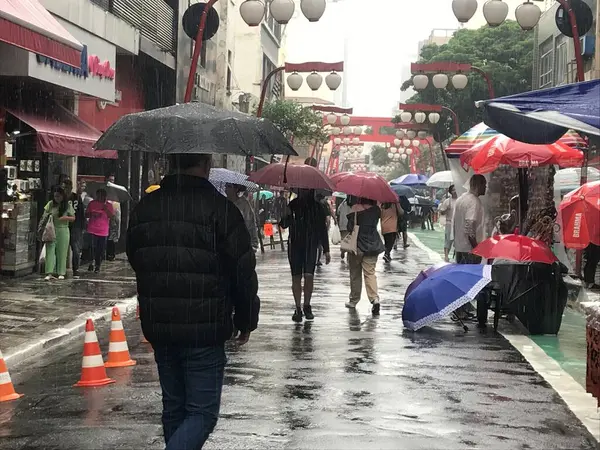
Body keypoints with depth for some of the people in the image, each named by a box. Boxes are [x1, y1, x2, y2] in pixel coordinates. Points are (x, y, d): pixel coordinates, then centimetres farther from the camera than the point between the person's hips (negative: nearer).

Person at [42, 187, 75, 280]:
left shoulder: (68, 205, 1)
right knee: (50, 250, -7)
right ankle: (49, 273, -11)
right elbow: (44, 216, 14)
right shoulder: (50, 204, 4)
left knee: (62, 252, 4)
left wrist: (64, 217, -14)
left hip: (63, 230, -1)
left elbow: (73, 218, 3)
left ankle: (61, 273, 12)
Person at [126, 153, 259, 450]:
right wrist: (246, 321, 4)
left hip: (158, 327, 6)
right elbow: (243, 272, -9)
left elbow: (135, 261, 18)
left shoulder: (143, 208, 6)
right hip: (205, 331, -6)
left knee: (173, 409, 18)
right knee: (202, 412, 1)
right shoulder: (220, 208, -13)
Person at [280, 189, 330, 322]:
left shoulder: (317, 207, 3)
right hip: (295, 246, 1)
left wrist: (326, 250, 5)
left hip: (311, 246, -1)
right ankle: (298, 308, 8)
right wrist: (287, 216, -21)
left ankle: (307, 305, 7)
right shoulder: (293, 205, 4)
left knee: (309, 275, -9)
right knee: (296, 277, 2)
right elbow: (283, 225, 2)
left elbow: (322, 229, 7)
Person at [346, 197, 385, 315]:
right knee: (370, 273, 4)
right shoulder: (376, 209, -1)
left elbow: (350, 227, -12)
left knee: (355, 274, 11)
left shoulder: (356, 209, -12)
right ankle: (375, 298, -15)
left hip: (357, 245, -2)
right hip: (372, 245, 2)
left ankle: (354, 301, 20)